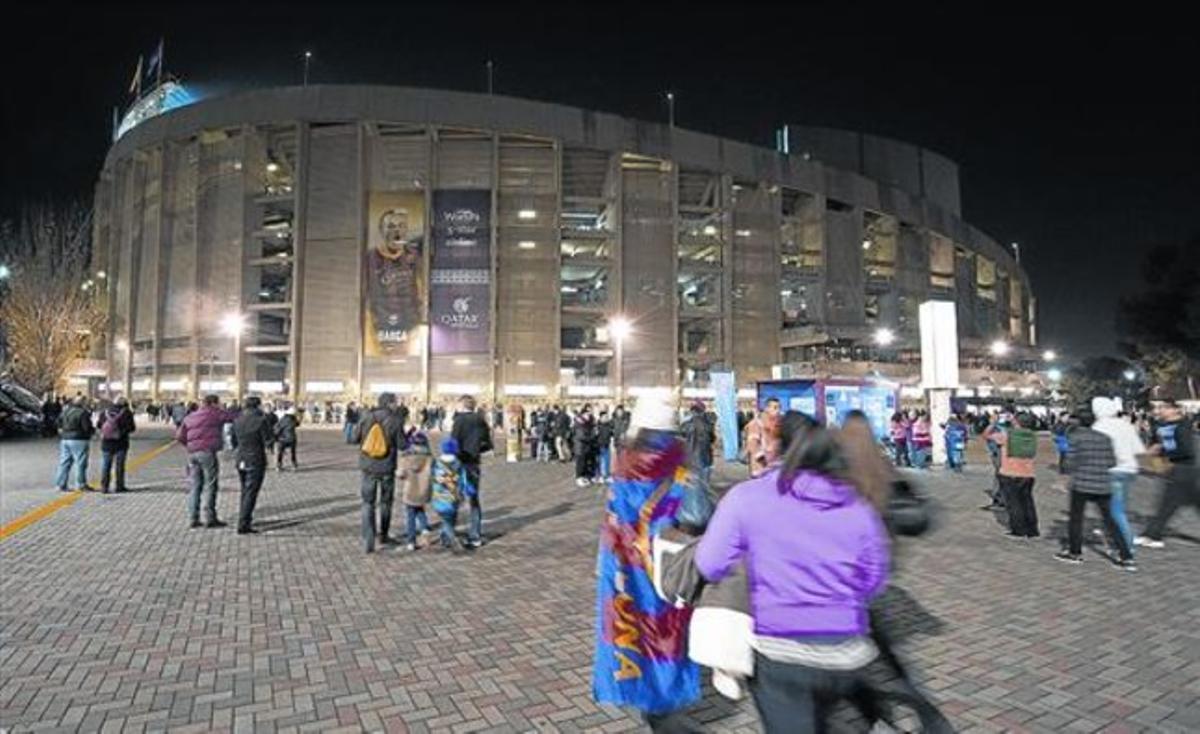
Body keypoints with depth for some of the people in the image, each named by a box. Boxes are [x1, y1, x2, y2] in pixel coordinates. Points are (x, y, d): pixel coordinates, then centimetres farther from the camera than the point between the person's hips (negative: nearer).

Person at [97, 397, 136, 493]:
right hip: (121, 443, -3)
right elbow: (131, 428, -10)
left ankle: (104, 486, 7)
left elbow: (99, 425, 6)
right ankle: (119, 486, 6)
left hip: (106, 443, 3)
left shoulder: (105, 412, 4)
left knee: (105, 465, 9)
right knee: (119, 465, 3)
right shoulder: (126, 413, -7)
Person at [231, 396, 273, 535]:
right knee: (250, 493, -3)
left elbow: (234, 442, 11)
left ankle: (245, 520, 33)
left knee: (245, 491, 21)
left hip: (241, 461, 7)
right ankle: (243, 526, -5)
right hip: (256, 462, -7)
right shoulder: (261, 420, -16)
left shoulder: (237, 420, 3)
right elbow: (268, 441, -12)